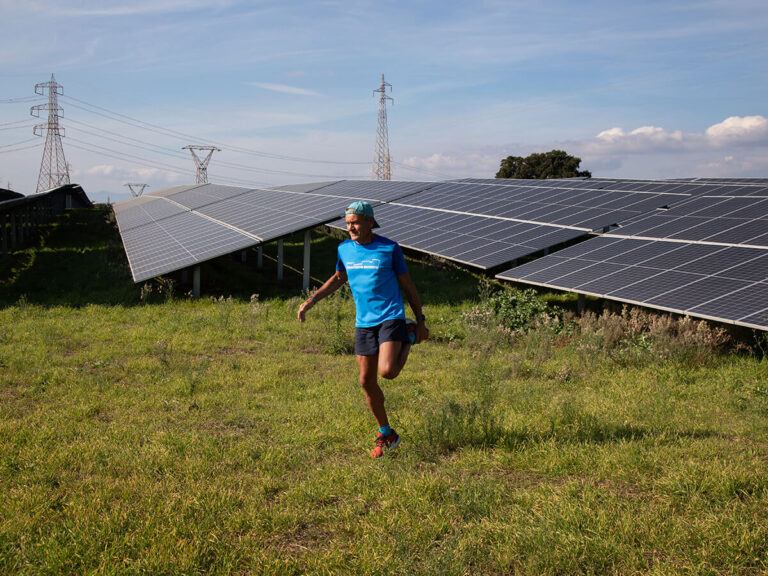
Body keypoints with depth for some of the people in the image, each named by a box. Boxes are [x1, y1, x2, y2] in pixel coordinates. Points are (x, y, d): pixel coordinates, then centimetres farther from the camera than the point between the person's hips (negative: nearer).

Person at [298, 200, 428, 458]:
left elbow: (407, 285, 2)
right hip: (364, 322, 5)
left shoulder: (390, 248, -6)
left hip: (390, 317, -4)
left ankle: (410, 336, 12)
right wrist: (310, 301, 16)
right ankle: (386, 435, 21)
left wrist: (420, 320, 4)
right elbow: (338, 279, 23)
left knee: (387, 371, -22)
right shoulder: (344, 249, 5)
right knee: (367, 381, 3)